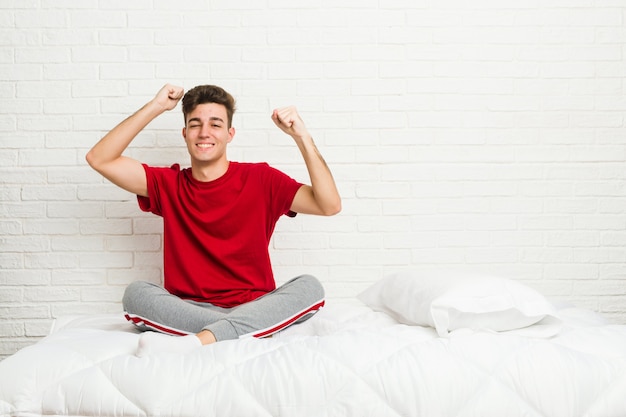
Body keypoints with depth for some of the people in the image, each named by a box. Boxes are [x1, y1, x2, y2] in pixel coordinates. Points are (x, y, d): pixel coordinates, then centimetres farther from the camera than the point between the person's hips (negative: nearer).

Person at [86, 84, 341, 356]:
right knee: (135, 293, -26)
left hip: (253, 310, -1)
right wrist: (155, 107, -2)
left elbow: (329, 205, -7)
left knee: (310, 287, -28)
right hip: (186, 312, 1)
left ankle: (193, 343, -37)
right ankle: (251, 334, -28)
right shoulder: (169, 185, 9)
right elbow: (99, 159, 2)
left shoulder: (260, 179, 3)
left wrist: (302, 136, -14)